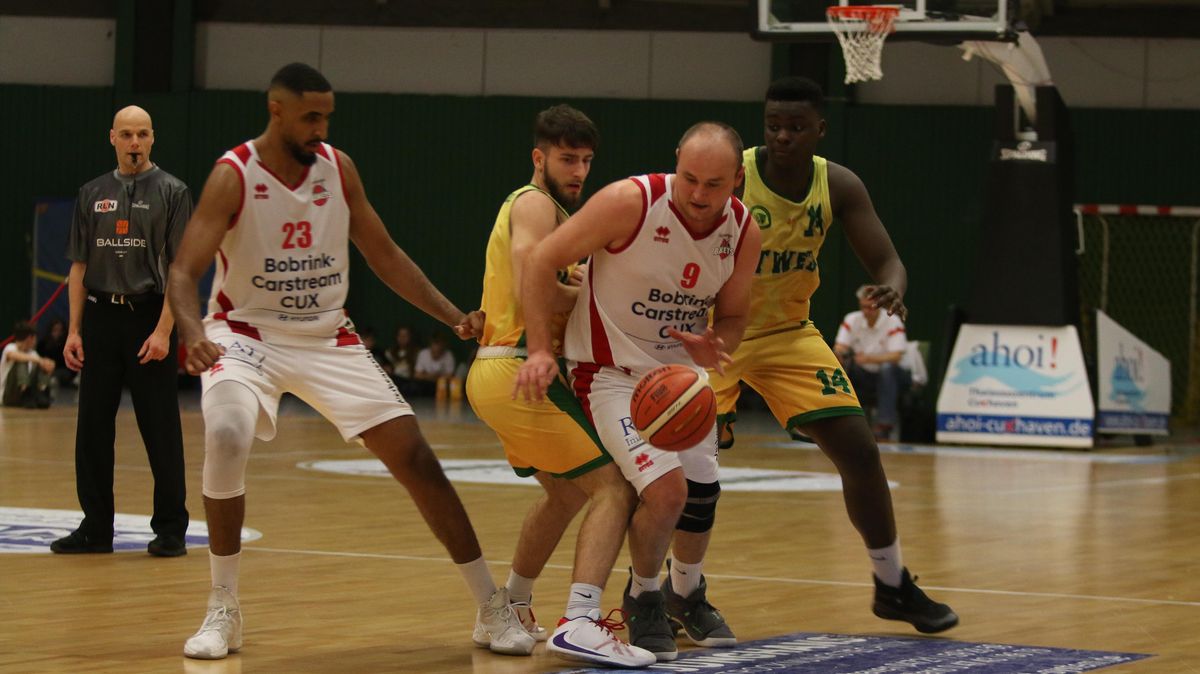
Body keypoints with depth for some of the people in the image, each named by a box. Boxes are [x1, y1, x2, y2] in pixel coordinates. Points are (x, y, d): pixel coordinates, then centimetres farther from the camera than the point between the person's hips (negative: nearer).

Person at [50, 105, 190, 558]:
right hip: (100, 316, 4)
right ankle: (95, 528, 12)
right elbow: (79, 266, 13)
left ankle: (170, 529, 5)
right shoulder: (92, 194, 12)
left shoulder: (171, 192, 0)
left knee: (160, 430, -2)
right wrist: (74, 330, 5)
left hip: (149, 318, -4)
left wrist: (163, 330, -14)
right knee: (92, 428, 5)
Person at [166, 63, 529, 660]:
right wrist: (194, 335, -42)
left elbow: (385, 256, 7)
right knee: (226, 437, -32)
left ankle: (492, 607, 7)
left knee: (413, 456, -4)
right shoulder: (233, 176, -16)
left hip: (327, 337, 4)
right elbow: (184, 273, -21)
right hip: (247, 334, -4)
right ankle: (223, 610, -13)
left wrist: (456, 318, -4)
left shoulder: (338, 168, -3)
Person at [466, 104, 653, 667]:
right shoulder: (536, 204, -8)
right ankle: (580, 623, -30)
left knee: (565, 491, 30)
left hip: (494, 373, 11)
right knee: (614, 487, -16)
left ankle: (511, 609, 39)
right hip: (519, 371, -11)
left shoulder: (536, 208, 23)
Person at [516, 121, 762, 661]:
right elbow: (543, 260, -19)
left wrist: (714, 348, -19)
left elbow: (733, 314, 4)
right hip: (612, 371, -6)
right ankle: (643, 598, 8)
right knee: (666, 488, -21)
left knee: (702, 495, 11)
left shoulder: (743, 232, -10)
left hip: (682, 371, 6)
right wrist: (539, 350, -24)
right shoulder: (631, 202, -26)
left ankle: (686, 595, 41)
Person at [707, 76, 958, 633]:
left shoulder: (839, 186, -9)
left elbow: (887, 261, -8)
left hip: (788, 332, 4)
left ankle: (893, 586, 17)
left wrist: (892, 291, -33)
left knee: (859, 450, 0)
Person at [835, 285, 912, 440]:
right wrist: (841, 354, -35)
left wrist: (869, 358, -40)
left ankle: (884, 424, -39)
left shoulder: (893, 322, -14)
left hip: (891, 376, -4)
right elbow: (839, 348, -9)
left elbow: (895, 356, -24)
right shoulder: (852, 320, -2)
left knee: (887, 368, -36)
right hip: (863, 376, 4)